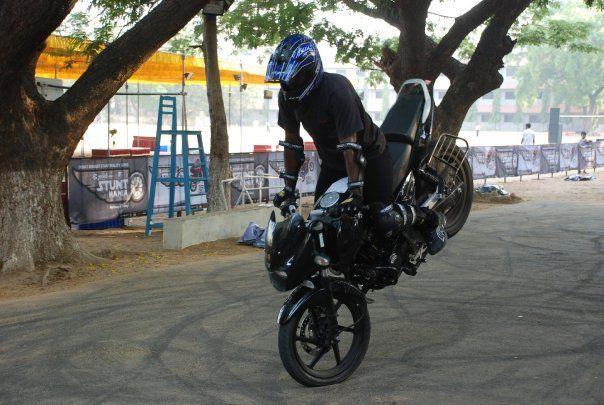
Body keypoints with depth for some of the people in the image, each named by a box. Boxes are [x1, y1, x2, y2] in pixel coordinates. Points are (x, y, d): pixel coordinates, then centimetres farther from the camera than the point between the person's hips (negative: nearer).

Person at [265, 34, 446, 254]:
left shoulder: (336, 89, -32)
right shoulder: (287, 95, -10)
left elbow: (349, 144, -33)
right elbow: (292, 140, -1)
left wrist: (355, 189, -34)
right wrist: (289, 186, -1)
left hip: (369, 156, -7)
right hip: (332, 162, 7)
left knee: (384, 220, -16)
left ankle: (431, 219, 9)